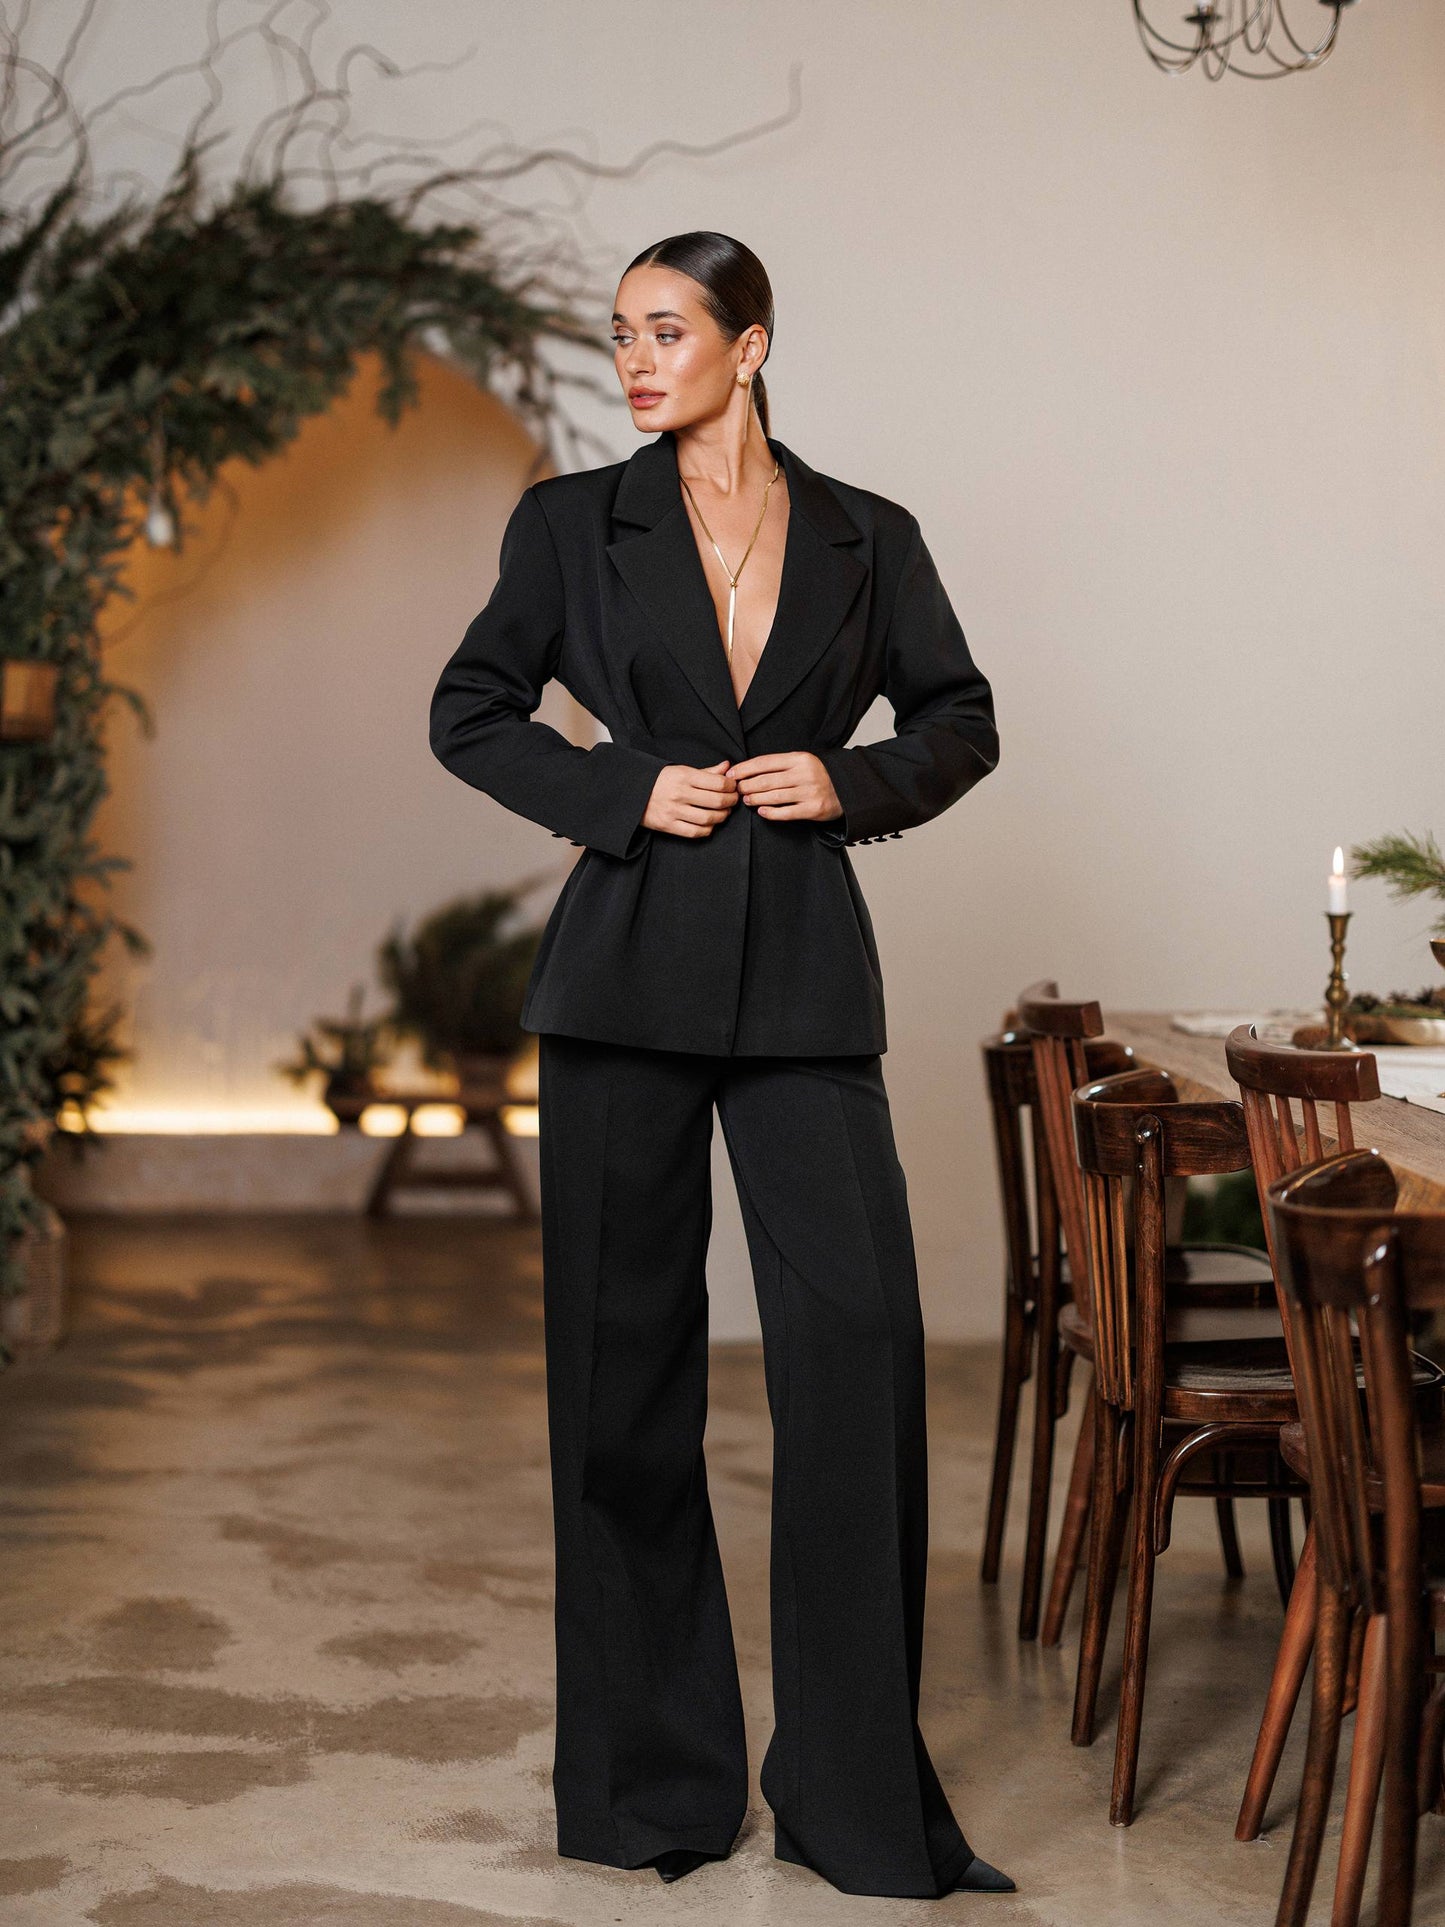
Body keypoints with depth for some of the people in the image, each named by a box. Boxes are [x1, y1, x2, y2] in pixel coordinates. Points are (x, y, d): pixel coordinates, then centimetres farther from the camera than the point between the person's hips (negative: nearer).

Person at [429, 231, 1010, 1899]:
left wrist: (854, 784, -5)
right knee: (626, 1352, 3)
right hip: (629, 965, 0)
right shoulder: (574, 523, 5)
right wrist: (621, 792, -6)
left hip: (802, 972, 0)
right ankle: (651, 1772, 17)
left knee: (857, 1326, -9)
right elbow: (470, 714, 8)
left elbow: (962, 722, 14)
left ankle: (856, 1778, 5)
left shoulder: (866, 541, 7)